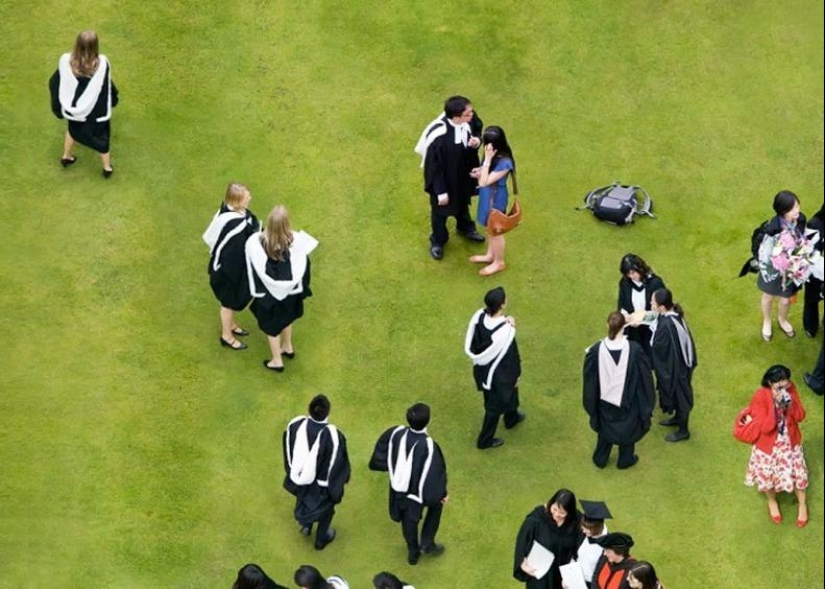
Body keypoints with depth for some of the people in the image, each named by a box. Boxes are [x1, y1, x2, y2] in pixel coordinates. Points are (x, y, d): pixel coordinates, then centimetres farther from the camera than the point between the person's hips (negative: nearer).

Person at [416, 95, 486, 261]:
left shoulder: (466, 123, -24)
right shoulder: (439, 137, -40)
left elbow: (472, 137, 0)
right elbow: (435, 167, -27)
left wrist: (475, 143, -25)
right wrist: (441, 192, -18)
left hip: (463, 176, 6)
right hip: (443, 180, -5)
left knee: (463, 203, 33)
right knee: (440, 211, 22)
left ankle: (465, 227, 63)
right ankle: (438, 241, 49)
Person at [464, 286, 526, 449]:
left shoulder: (479, 316, -21)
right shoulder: (505, 331, -37)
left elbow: (470, 345, -4)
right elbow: (511, 355, -22)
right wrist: (516, 374, -3)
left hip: (482, 367, 7)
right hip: (498, 372, -7)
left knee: (508, 391, 34)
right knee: (495, 404, 18)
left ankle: (511, 418, 61)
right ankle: (485, 440, 37)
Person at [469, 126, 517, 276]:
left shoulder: (504, 162, -36)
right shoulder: (494, 155, -11)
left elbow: (484, 182, -35)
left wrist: (487, 160, -39)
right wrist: (479, 172, -12)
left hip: (495, 199, -8)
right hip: (488, 196, 8)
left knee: (495, 231, 14)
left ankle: (499, 262, 34)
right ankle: (490, 255, 48)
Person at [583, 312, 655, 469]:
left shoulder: (596, 351, -24)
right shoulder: (634, 350, -26)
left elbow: (589, 380, -11)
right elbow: (645, 378, -13)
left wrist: (591, 404, 5)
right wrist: (646, 404, 2)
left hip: (605, 399, 1)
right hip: (628, 400, -1)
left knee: (605, 426, 27)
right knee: (627, 427, 25)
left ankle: (600, 459, 44)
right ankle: (625, 459, 44)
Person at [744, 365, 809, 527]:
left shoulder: (790, 390, -16)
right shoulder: (760, 397, -28)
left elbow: (800, 417, -10)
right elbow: (765, 427, -29)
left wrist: (791, 403, -29)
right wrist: (775, 405, -39)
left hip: (790, 442, 3)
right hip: (768, 445, -2)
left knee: (797, 473, 17)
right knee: (767, 476, 18)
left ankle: (802, 504, 44)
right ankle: (772, 502, 50)